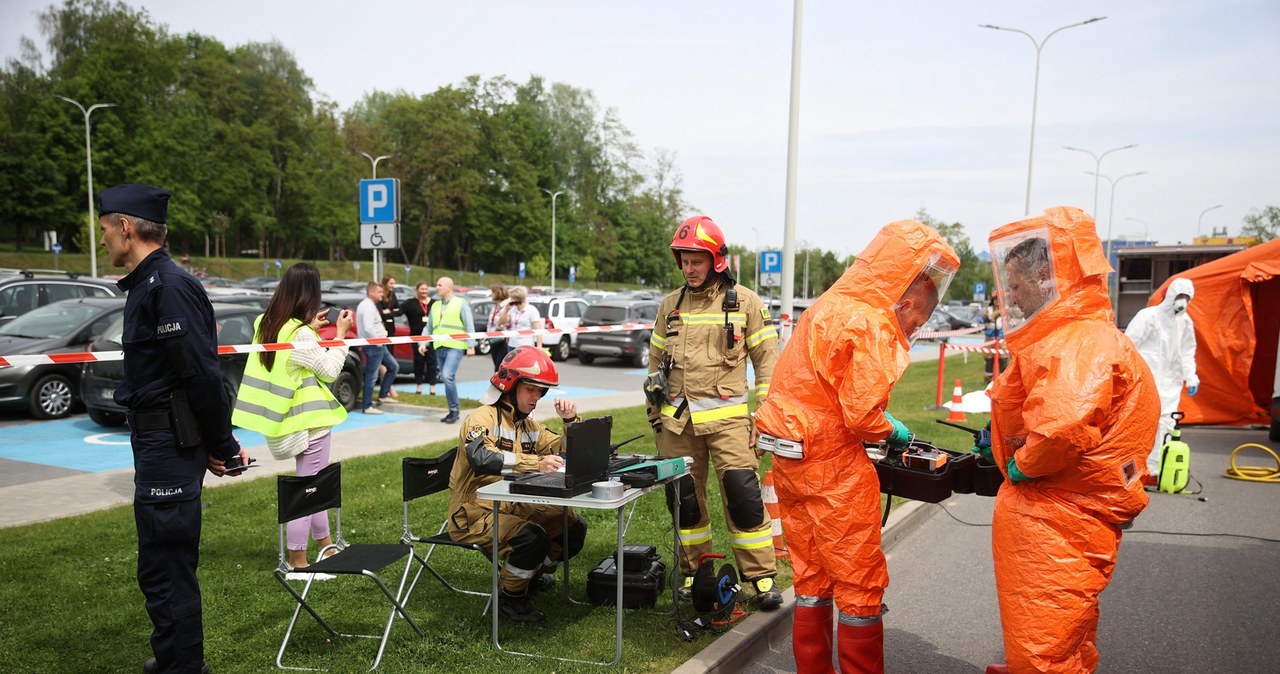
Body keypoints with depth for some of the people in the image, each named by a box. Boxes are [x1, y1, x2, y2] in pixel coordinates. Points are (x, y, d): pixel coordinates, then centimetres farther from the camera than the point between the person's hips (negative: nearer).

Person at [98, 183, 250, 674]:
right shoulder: (148, 284, 13)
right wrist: (218, 444, 13)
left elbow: (202, 375, -21)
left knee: (164, 568, -2)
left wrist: (222, 446, -13)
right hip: (158, 438, 10)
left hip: (169, 445, -10)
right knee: (170, 560, 22)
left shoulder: (169, 287, -18)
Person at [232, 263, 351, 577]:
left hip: (287, 418, 9)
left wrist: (311, 328, 15)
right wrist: (341, 334, -6)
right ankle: (297, 562, 6)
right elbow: (330, 370, -12)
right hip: (309, 419, -9)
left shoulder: (266, 323, 4)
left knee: (312, 483, 19)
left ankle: (325, 545, 31)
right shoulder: (300, 334, -21)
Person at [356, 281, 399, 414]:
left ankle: (382, 396, 21)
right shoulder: (369, 306, -17)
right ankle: (367, 406, 0)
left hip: (377, 344, 11)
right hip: (373, 345, -11)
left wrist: (382, 333, 11)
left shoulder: (368, 304, 16)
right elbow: (368, 328, -26)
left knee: (393, 367, 17)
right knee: (372, 376, -6)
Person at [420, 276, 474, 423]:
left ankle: (454, 410, -9)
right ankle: (452, 411, 16)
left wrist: (471, 345, -11)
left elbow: (469, 326, -4)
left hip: (455, 347, -6)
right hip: (440, 348, 6)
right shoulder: (435, 306, 17)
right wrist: (423, 343, 5)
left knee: (447, 376, -19)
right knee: (447, 379, 9)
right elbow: (428, 327, 19)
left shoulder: (461, 303, 0)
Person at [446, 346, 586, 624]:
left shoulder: (529, 426, 9)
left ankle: (535, 574, 24)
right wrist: (536, 464, -46)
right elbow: (481, 459, -36)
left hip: (513, 507, 8)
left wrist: (572, 420, -6)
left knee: (574, 526, 1)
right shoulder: (483, 418, -15)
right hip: (474, 514, -8)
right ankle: (511, 599, -5)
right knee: (533, 536, -30)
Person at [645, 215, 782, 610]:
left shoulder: (744, 302, 1)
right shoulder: (671, 305, 11)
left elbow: (767, 361, 2)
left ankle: (762, 576, 3)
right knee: (684, 499, 8)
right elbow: (656, 360, 18)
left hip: (727, 417, -4)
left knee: (743, 496, -10)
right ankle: (695, 572, 23)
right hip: (677, 420, 4)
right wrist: (654, 412, 14)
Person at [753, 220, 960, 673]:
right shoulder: (871, 325, -17)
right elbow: (861, 413, -21)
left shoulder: (829, 306, 12)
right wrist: (893, 432, -2)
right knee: (860, 585, 4)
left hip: (791, 457, 9)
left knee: (812, 579, 18)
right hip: (833, 466, -9)